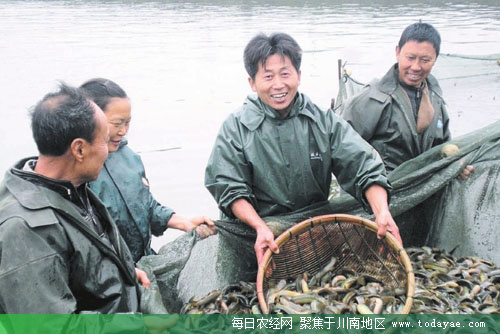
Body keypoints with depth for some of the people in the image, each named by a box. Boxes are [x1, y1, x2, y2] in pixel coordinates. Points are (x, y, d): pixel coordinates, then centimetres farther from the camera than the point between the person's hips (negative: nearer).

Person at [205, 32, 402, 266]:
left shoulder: (324, 122, 3)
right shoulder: (235, 128, -2)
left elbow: (364, 168, -4)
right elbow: (230, 189, -7)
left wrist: (382, 212, -22)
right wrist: (261, 228, -23)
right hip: (254, 232, -1)